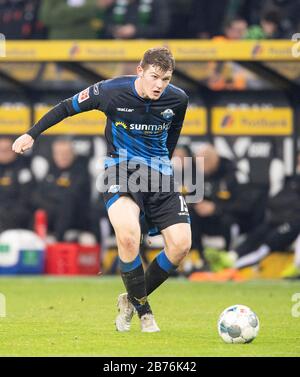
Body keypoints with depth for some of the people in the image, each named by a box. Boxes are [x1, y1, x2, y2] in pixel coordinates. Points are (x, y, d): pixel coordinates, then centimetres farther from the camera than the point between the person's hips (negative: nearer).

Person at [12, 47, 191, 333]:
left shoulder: (177, 99, -5)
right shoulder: (111, 91, -13)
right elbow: (68, 107, 3)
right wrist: (32, 134, 6)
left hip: (159, 171, 4)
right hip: (121, 168, -4)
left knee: (181, 244, -13)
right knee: (128, 235, -31)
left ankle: (133, 299, 11)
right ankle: (142, 309, -11)